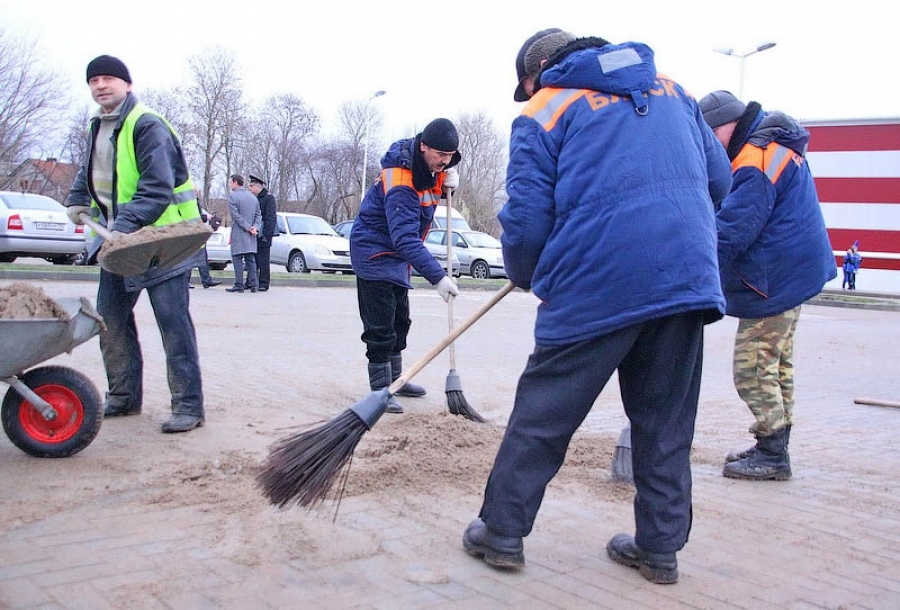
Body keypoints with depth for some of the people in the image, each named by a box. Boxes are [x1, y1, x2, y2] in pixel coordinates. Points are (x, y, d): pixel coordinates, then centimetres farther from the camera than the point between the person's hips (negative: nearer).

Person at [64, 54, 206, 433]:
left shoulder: (148, 127, -14)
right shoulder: (97, 128, 13)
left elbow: (157, 188, -23)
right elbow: (88, 172, 30)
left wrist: (125, 225, -31)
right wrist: (77, 202, 14)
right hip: (117, 242, 9)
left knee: (173, 324, -7)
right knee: (110, 319, 11)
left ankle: (189, 406, -2)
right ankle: (124, 397, 24)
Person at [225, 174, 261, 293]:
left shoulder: (232, 196, -7)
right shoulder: (253, 197, 13)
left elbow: (236, 215, -13)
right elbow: (258, 215, 8)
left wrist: (248, 228, -12)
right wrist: (255, 227, -4)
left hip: (238, 233, -6)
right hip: (250, 235, 6)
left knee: (238, 259, -2)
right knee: (251, 259, 8)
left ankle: (239, 285, -5)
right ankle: (254, 284, 5)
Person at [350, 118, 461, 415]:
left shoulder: (428, 166, -4)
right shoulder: (399, 182, -32)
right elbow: (406, 239, -39)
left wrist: (441, 184, -4)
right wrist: (437, 276, -47)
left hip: (397, 253, 10)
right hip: (373, 251, -10)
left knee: (399, 320, 18)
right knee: (380, 327, -9)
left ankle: (394, 380, 33)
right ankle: (380, 391, 0)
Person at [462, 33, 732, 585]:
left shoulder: (544, 110, 5)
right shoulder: (671, 89, 20)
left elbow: (526, 221, -2)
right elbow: (719, 180, 18)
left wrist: (525, 276, 18)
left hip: (597, 286, -4)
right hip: (690, 277, 5)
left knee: (543, 414, 8)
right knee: (667, 424, 15)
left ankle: (503, 532, 18)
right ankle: (660, 548, 23)